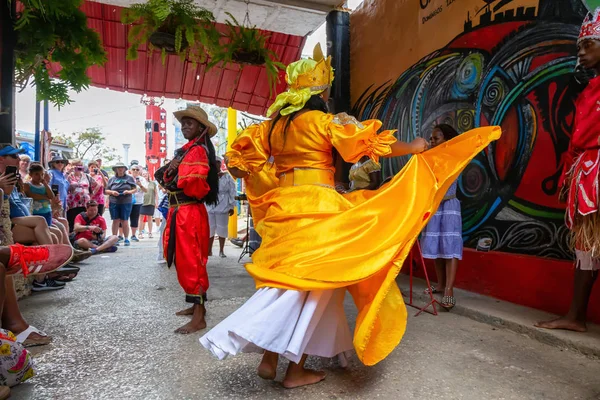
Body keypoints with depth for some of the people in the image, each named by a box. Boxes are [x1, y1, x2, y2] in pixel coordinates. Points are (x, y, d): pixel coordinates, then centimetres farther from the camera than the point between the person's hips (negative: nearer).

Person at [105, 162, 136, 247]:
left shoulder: (130, 178, 8)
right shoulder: (112, 179, 11)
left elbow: (135, 189, 7)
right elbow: (106, 190, 10)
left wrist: (129, 191, -11)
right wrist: (112, 192, -10)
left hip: (126, 202, -1)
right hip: (114, 202, 1)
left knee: (125, 221, 0)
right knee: (116, 221, 2)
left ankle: (126, 239, 10)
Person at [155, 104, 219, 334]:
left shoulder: (198, 151, -12)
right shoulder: (186, 150, 18)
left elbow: (192, 184, -24)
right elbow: (165, 180, 17)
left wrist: (174, 179, -5)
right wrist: (169, 172, -5)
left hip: (190, 213, -10)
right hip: (179, 211, 10)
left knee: (190, 262, -9)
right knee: (185, 261, 16)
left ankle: (198, 318, -4)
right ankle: (197, 305, 28)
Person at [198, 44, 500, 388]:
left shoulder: (275, 123, 12)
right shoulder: (325, 121, -5)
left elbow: (242, 157, 14)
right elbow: (371, 143, -5)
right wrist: (414, 148, 9)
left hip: (283, 206, 7)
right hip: (316, 207, -6)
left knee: (285, 279, 14)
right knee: (308, 281, 1)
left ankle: (270, 358, 16)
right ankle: (296, 369, 6)